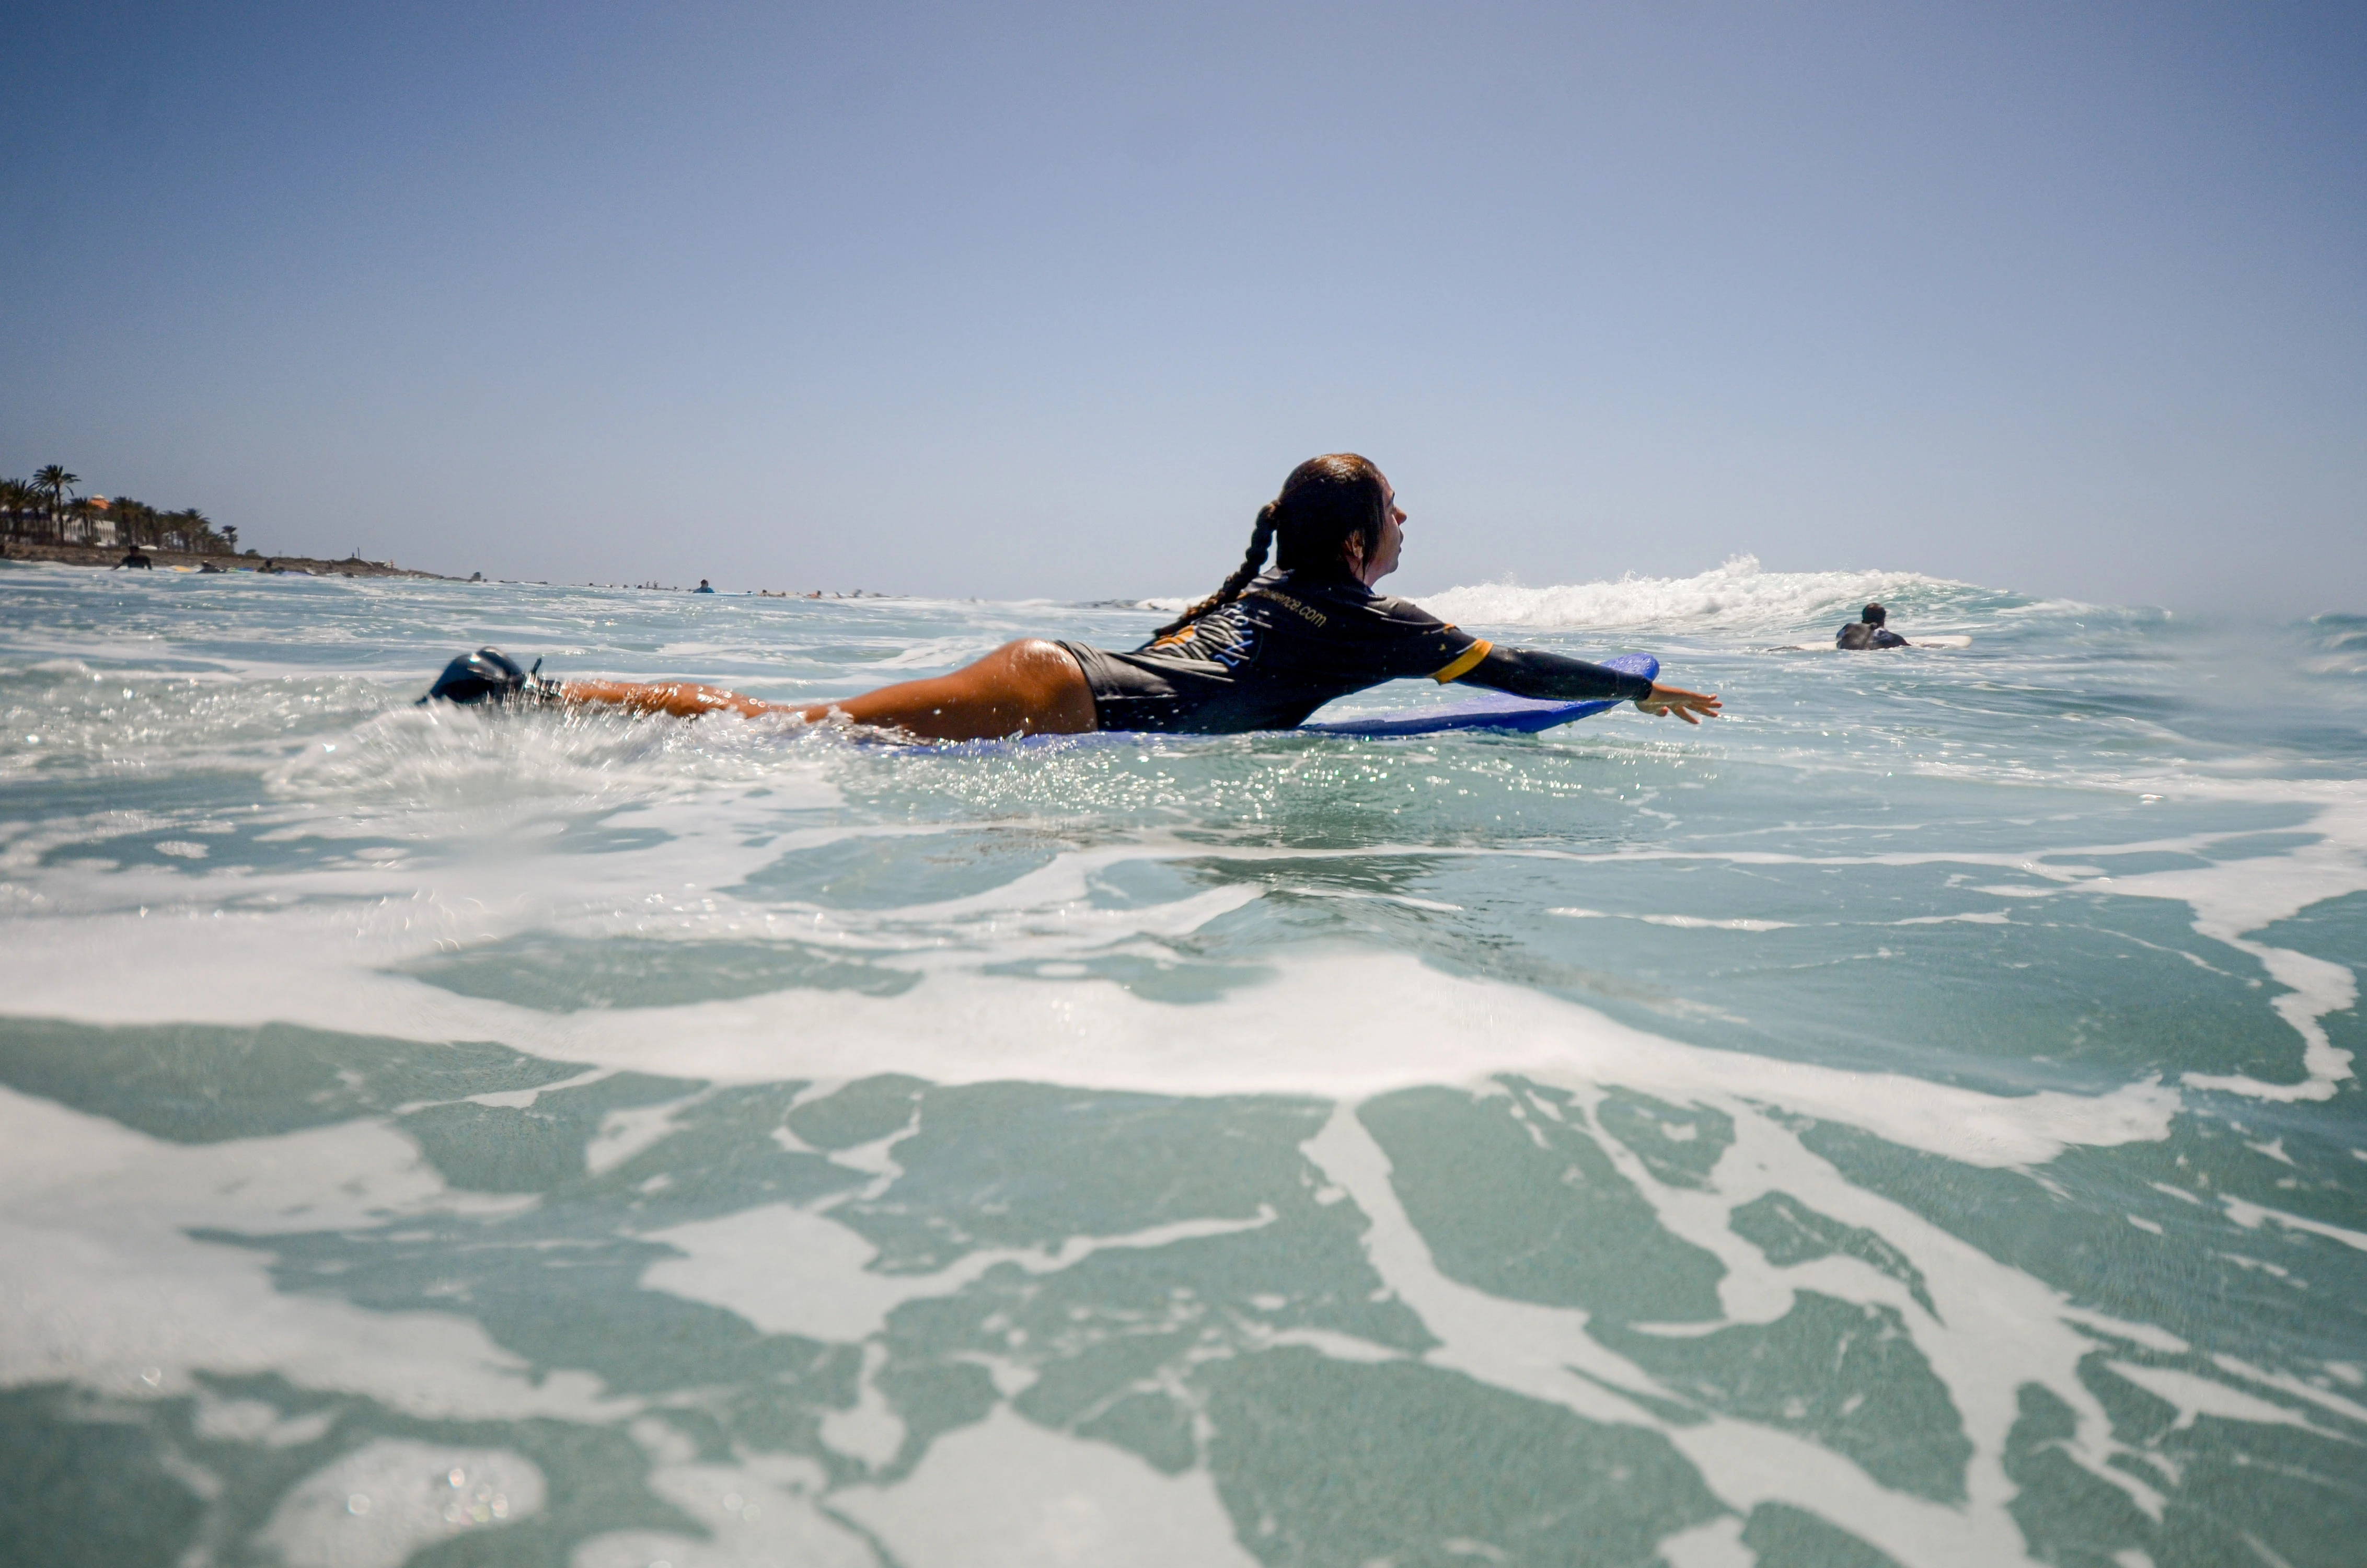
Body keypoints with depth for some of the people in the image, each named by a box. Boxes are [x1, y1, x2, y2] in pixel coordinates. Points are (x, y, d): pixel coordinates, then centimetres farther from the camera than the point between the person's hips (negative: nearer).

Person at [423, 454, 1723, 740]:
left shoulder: (1272, 585, 26)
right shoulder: (1363, 619, 5)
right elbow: (1508, 668, 11)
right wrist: (1645, 690, 23)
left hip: (1058, 671, 8)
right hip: (1062, 702, -8)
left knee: (785, 728, 2)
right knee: (800, 731, -15)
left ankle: (522, 693, -3)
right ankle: (528, 700, -19)